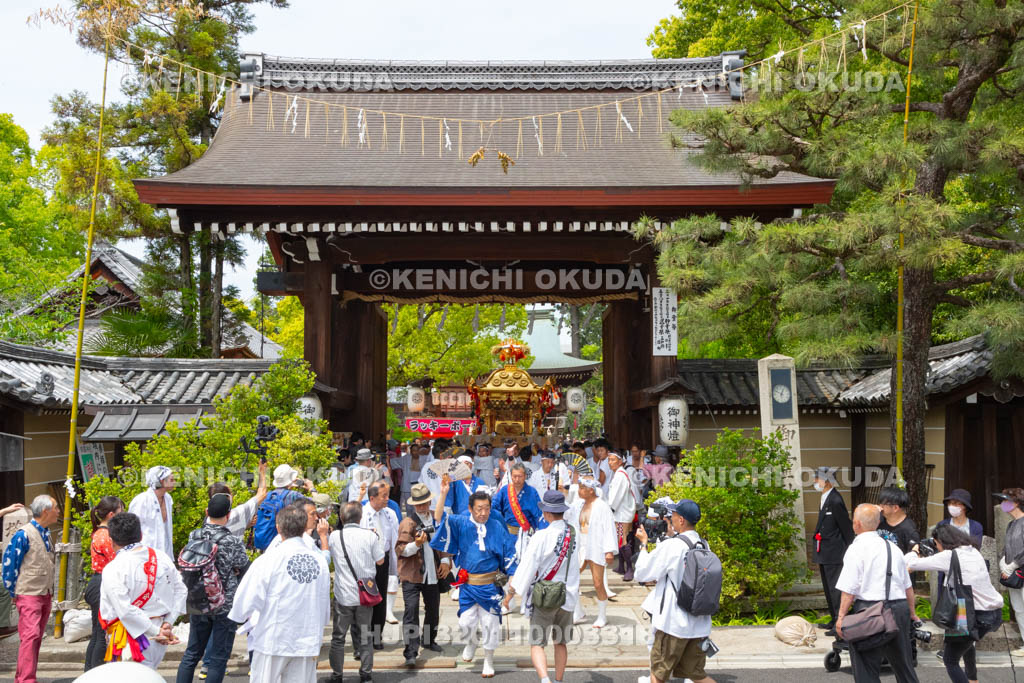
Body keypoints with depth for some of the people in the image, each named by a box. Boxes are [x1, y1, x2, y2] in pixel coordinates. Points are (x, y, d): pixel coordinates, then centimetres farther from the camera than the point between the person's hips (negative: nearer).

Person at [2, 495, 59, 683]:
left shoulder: (46, 534, 11)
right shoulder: (23, 535, -14)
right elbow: (9, 562, -10)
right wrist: (14, 592, -6)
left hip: (45, 595, 8)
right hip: (28, 595, -8)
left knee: (36, 637, 10)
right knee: (30, 635, -15)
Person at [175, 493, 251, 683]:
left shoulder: (193, 537, -5)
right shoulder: (233, 543, -19)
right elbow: (245, 568, -5)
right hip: (225, 607, -5)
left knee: (192, 653, 17)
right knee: (218, 658, 5)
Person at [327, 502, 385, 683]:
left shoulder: (334, 536, -7)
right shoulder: (370, 535, -8)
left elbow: (328, 557, 10)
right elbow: (380, 560, 3)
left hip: (343, 595, -1)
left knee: (338, 637, 11)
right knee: (365, 635, 13)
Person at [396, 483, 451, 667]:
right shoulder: (407, 523, -8)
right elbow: (400, 550, -13)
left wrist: (445, 561, 6)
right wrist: (416, 544, -30)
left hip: (433, 574, 5)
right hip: (412, 575, -5)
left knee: (433, 610, 17)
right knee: (411, 611, -11)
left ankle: (428, 640, 40)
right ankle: (411, 653, -10)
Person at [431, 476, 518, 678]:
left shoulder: (497, 526, -2)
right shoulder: (461, 524, -2)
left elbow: (509, 555, 4)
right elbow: (439, 518, -15)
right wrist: (443, 493, -25)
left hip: (490, 584, 0)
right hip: (468, 584, 0)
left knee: (490, 624, 4)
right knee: (466, 623, 0)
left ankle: (489, 661, 23)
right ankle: (471, 643, 36)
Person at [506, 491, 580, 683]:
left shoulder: (542, 537, -18)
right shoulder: (573, 533, 1)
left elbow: (528, 566, -16)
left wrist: (511, 591, -4)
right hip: (568, 595, 5)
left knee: (537, 645, -3)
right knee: (560, 643, 19)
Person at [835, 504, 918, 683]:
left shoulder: (856, 549, -9)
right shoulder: (892, 547, 13)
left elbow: (849, 589, -14)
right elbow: (908, 588, 17)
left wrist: (841, 617, -9)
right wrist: (911, 613, 26)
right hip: (900, 608, 7)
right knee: (904, 666, 19)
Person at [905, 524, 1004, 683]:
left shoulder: (949, 556, -12)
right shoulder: (973, 551, 11)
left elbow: (912, 564, -10)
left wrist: (914, 551, 12)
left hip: (978, 616, -9)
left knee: (950, 660, -2)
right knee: (965, 640, 37)